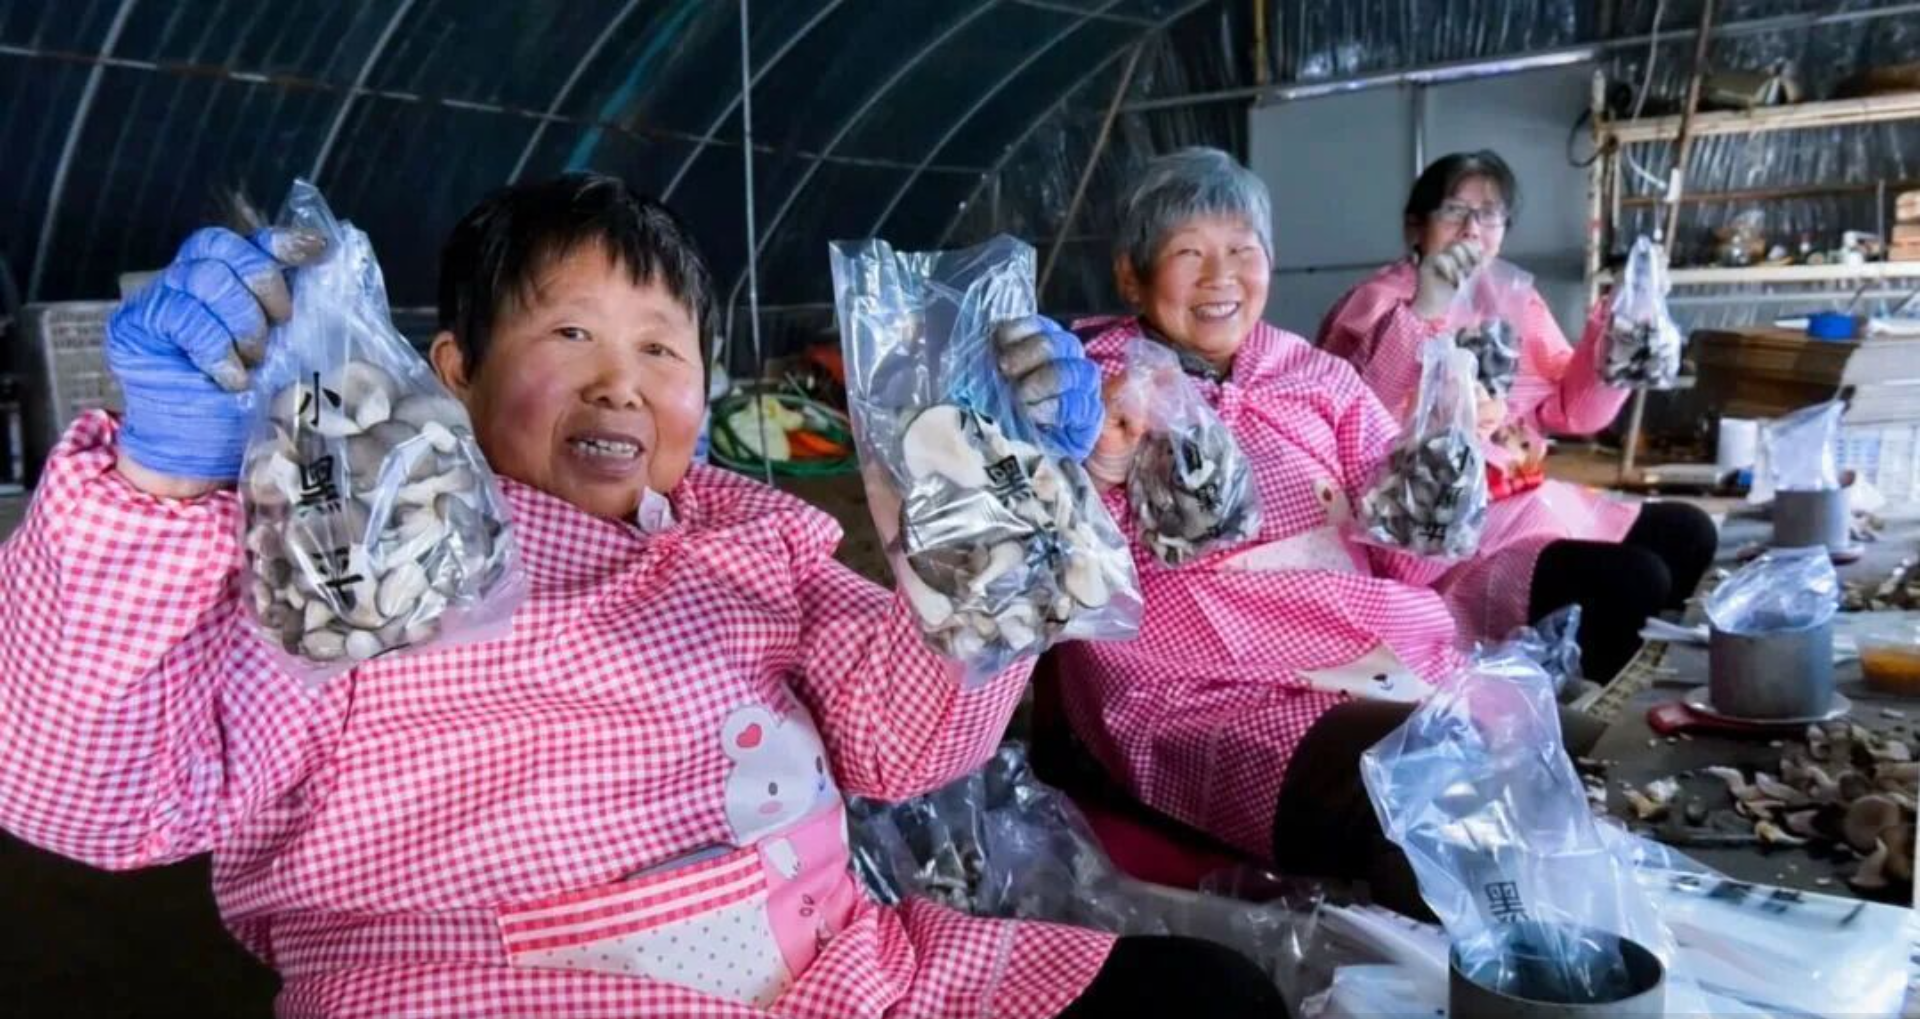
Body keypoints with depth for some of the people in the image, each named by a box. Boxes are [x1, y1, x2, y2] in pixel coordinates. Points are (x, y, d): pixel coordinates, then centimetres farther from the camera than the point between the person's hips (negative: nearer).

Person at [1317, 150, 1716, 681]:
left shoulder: (1518, 303, 14)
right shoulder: (1378, 305, -7)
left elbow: (1574, 410, 9)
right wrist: (1424, 310, -30)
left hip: (1532, 503, 9)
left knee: (1689, 533, 7)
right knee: (1633, 579, -21)